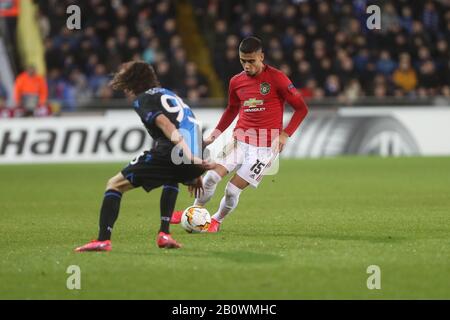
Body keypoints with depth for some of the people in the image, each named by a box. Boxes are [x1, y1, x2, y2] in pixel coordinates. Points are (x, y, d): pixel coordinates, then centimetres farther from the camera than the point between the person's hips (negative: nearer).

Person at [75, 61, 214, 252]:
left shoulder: (142, 99, 8)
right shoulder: (170, 95, 34)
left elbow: (166, 125, -9)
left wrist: (190, 158, -21)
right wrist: (194, 174, 38)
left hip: (168, 154, -7)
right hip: (192, 161, 7)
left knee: (115, 184, 6)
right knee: (171, 180, 42)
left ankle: (103, 240, -10)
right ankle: (164, 234, 25)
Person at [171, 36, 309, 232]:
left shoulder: (276, 78, -10)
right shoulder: (236, 82, 6)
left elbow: (301, 108, -5)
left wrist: (285, 134, -14)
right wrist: (216, 133, 13)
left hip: (265, 147, -4)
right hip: (240, 141, 4)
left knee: (233, 190, -10)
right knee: (211, 177, -13)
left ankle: (217, 220, 18)